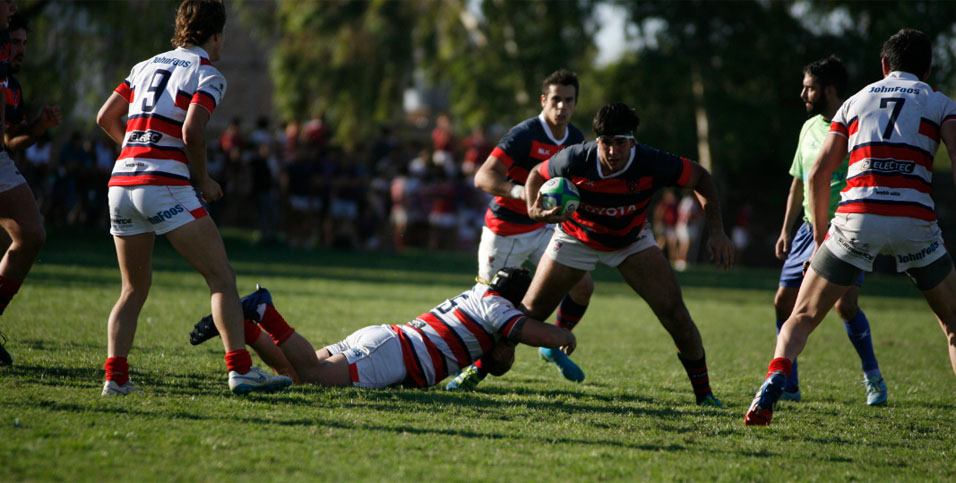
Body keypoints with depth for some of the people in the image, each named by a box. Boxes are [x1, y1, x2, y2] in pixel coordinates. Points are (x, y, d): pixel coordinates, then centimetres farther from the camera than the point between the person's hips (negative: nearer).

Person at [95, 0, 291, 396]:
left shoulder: (146, 66, 20)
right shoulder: (208, 76, 0)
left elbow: (105, 118, 18)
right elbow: (191, 132, -14)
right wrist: (204, 180, 1)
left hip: (122, 181, 7)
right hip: (165, 185, -7)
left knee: (134, 288, 16)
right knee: (221, 277, -1)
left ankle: (115, 376, 2)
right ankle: (240, 369, -11)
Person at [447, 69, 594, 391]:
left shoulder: (576, 139, 1)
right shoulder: (525, 135, -22)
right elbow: (482, 177, -32)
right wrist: (520, 191, -45)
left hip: (542, 228, 6)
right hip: (505, 231, -6)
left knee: (583, 286, -3)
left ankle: (554, 347, 19)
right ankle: (476, 369, 16)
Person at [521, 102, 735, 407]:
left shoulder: (652, 164, -31)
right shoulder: (576, 160, -30)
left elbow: (700, 178, -14)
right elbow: (537, 175, -9)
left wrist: (717, 232, -21)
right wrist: (534, 210, -30)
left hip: (632, 241, 0)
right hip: (576, 239, 0)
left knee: (673, 311, -14)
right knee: (531, 312, -2)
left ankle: (703, 391, 1)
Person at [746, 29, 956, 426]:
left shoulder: (855, 102, 22)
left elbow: (818, 174, 15)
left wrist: (820, 238, 22)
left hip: (856, 216, 1)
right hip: (915, 221, -1)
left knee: (803, 317, 10)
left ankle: (772, 386, -14)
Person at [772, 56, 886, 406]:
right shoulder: (809, 128, 13)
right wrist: (786, 229, 21)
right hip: (811, 229, 7)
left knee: (845, 303, -19)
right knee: (784, 301, 1)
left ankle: (873, 377, 0)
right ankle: (787, 385, 11)